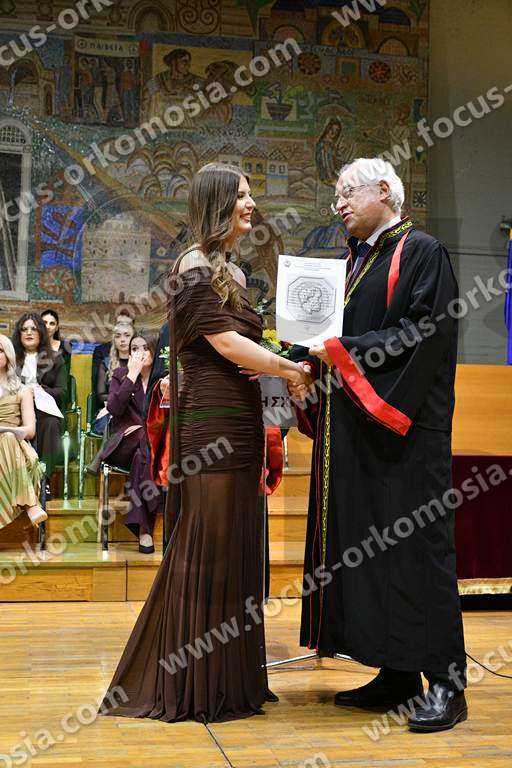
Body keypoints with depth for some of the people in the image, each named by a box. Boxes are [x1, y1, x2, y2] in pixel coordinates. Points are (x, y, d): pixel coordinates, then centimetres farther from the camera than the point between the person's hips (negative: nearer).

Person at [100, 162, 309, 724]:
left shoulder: (229, 270, 19)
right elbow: (224, 341, -16)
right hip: (210, 423, -9)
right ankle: (195, 687, 6)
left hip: (238, 423, 9)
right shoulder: (195, 265, -8)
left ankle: (231, 678, 21)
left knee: (233, 547, 12)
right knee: (206, 548, -4)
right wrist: (287, 369, -9)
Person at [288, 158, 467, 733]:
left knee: (415, 546, -7)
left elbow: (427, 332, -17)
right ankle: (396, 672, 15)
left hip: (404, 431, -8)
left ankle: (445, 682, 0)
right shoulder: (356, 261, 20)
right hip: (354, 433, 8)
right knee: (366, 546, 7)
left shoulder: (422, 253, -4)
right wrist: (307, 356, 1)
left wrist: (346, 351, -15)